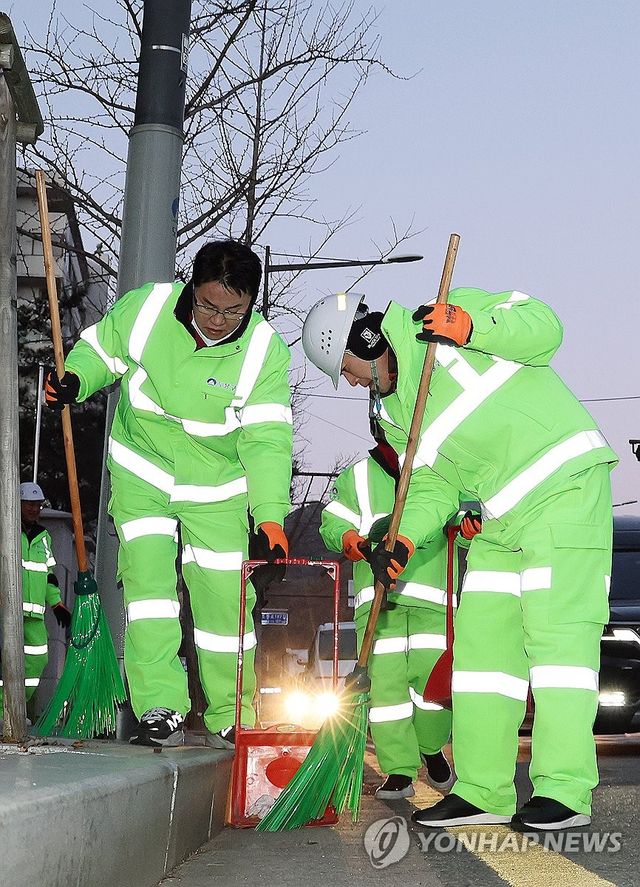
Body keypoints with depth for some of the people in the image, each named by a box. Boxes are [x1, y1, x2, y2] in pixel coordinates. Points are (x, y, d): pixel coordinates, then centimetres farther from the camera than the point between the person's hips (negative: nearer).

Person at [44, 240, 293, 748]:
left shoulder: (265, 350, -18)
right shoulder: (144, 308, -17)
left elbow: (266, 440, -22)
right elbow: (99, 350, 2)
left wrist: (270, 515, -32)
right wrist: (75, 379, -20)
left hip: (218, 489, 0)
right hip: (142, 472, 0)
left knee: (226, 604, 1)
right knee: (148, 578, -15)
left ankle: (231, 720, 17)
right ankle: (160, 711, -13)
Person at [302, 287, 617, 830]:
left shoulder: (452, 312, -5)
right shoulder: (394, 413, 15)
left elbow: (543, 327, -12)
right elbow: (432, 486, 8)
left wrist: (471, 328, -27)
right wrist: (402, 542, -10)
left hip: (564, 484, -9)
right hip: (503, 517, 9)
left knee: (556, 627, -14)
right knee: (482, 636, 4)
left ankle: (565, 790, -16)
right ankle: (484, 792, 6)